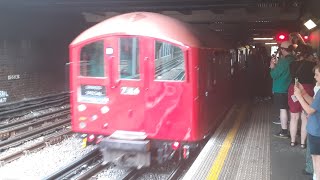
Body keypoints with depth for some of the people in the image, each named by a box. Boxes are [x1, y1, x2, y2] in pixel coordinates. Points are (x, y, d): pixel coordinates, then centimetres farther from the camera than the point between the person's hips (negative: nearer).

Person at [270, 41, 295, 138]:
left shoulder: (283, 61, -20)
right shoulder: (294, 60, 5)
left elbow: (274, 75, -16)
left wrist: (272, 67, 0)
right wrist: (277, 64, 8)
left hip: (281, 89, -8)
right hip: (289, 88, 8)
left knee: (283, 109, -4)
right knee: (289, 108, 15)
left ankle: (284, 131, 0)